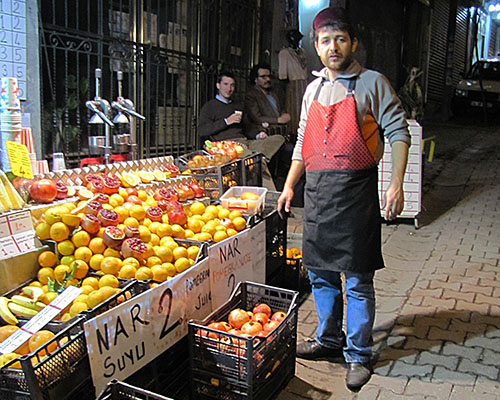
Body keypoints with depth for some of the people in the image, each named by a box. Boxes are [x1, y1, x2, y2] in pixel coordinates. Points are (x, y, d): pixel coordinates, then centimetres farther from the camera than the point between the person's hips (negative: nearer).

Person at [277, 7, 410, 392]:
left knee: (357, 279, 0)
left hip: (355, 190, -5)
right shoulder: (313, 89, 16)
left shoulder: (372, 83, 1)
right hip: (317, 190, 5)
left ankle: (358, 355, 15)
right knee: (320, 273, 13)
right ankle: (329, 340, 31)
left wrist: (396, 184, -14)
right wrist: (289, 186, 14)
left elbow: (398, 133, -3)